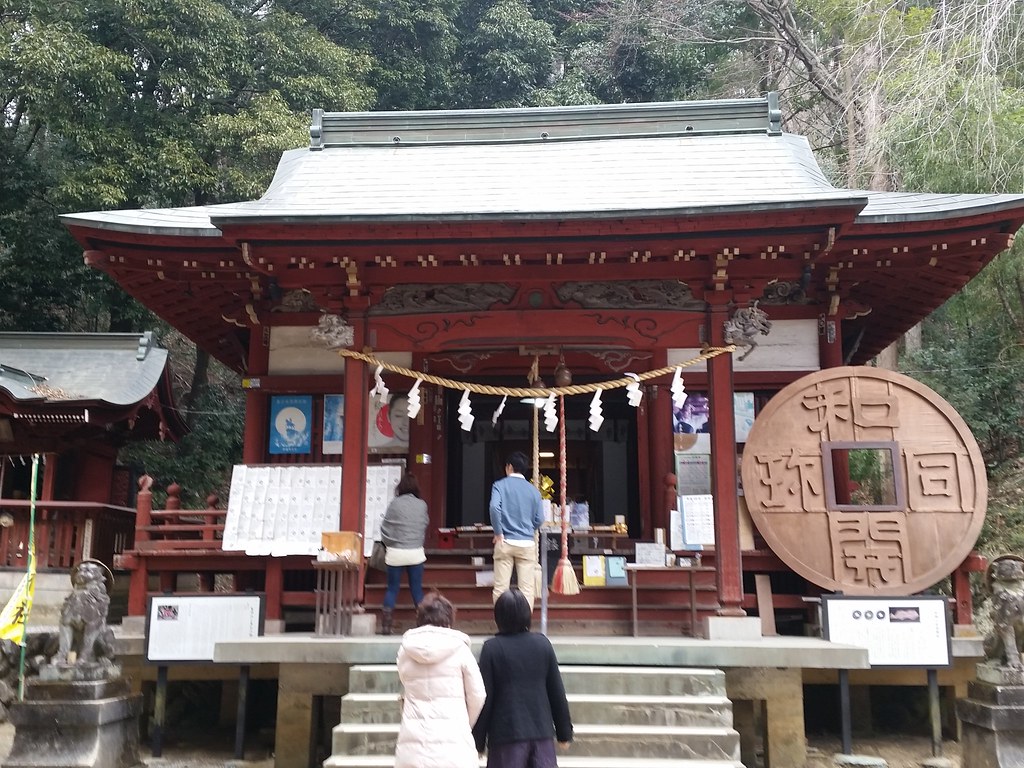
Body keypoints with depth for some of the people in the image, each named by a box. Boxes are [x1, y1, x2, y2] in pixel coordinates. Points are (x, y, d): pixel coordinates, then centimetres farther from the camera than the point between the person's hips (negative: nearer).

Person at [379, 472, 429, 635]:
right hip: (416, 552, 1)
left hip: (395, 553, -1)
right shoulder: (422, 505, -2)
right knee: (417, 589, 10)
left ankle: (386, 625, 7)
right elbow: (425, 526, 7)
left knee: (392, 589, 8)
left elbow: (385, 527, -2)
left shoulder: (395, 504, -8)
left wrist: (388, 543, 14)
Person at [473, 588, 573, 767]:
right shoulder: (542, 643, 2)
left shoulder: (492, 648, -7)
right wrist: (564, 732, 15)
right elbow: (557, 692, 5)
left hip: (506, 734, -3)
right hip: (542, 731, 3)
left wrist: (478, 740, 2)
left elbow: (484, 697, -6)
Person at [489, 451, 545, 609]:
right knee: (527, 589, 3)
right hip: (527, 543, 2)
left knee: (500, 587, 4)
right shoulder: (533, 490, 8)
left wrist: (498, 533, -8)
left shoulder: (500, 485, 0)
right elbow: (539, 520, 8)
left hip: (505, 542, -1)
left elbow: (494, 507, -17)